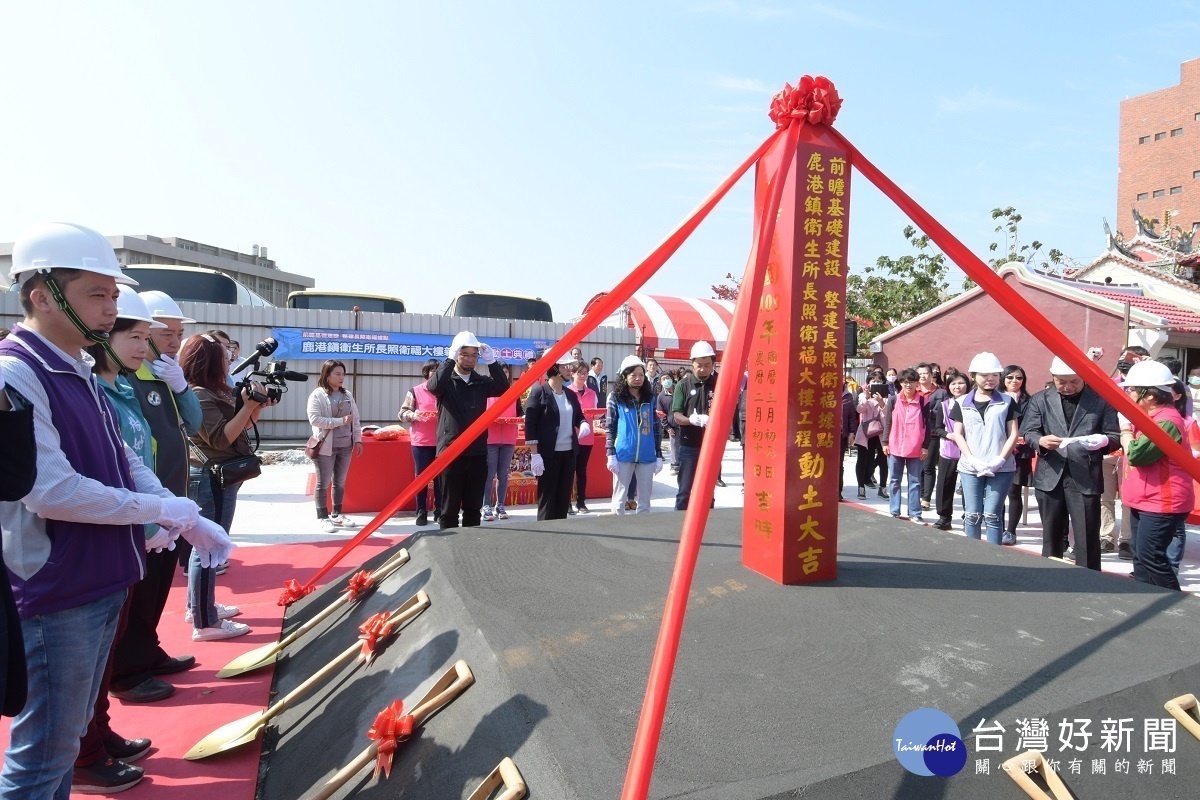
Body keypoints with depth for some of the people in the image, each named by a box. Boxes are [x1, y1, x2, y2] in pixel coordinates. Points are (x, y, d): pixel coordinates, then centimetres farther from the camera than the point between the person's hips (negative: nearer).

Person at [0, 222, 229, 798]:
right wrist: (161, 510, -16)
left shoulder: (79, 375, 11)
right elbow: (52, 490, -26)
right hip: (55, 597, -9)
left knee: (68, 730, 22)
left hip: (103, 583, 9)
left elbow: (126, 461, 12)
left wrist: (183, 519, -2)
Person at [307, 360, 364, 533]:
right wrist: (340, 421, -20)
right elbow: (314, 419, -18)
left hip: (345, 446, 6)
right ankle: (322, 518, 10)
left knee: (340, 482, 13)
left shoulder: (347, 395, 10)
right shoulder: (318, 394, -8)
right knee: (323, 483, 2)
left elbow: (356, 419, 12)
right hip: (326, 446, -6)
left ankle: (337, 515, 24)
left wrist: (358, 440, 6)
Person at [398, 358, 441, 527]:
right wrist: (413, 415, -19)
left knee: (440, 477, 5)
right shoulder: (415, 391, 1)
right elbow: (402, 413, 1)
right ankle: (421, 512, 12)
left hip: (441, 441, 1)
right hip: (421, 441, -1)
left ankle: (439, 512, 14)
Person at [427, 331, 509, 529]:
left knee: (473, 508, 11)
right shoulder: (446, 380, 1)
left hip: (477, 453, 4)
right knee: (449, 508, 3)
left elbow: (503, 387, -6)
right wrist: (450, 359, -20)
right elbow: (434, 385, -21)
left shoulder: (481, 382, 10)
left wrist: (491, 360, -13)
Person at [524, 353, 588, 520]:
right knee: (547, 499, 1)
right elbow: (530, 424, -11)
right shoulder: (539, 392, -8)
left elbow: (578, 417, 23)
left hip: (569, 453, 6)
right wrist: (535, 455, -17)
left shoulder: (571, 395, 11)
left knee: (564, 498, 10)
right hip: (548, 454, -6)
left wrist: (584, 424, -2)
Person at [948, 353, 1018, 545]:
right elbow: (958, 435, 4)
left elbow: (1013, 435, 2)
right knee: (973, 515, 3)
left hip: (1001, 469, -1)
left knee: (991, 516, -2)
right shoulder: (962, 403, 7)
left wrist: (999, 460, -10)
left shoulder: (1007, 402, 6)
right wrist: (974, 461, -9)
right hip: (970, 468, 1)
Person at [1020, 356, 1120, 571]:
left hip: (1085, 477, -2)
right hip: (1050, 476, 2)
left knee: (1087, 537, 0)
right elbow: (1028, 432, 3)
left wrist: (1103, 441, -21)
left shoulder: (1101, 399, 4)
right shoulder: (1040, 400, 8)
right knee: (1051, 535, 14)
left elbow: (1115, 436, 2)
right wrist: (1041, 441, -20)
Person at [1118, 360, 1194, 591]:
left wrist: (1126, 428, -11)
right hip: (1144, 502, 10)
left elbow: (1136, 454, -26)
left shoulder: (1166, 421, -21)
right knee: (1141, 557, 14)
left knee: (1150, 558, -9)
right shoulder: (1149, 417, 11)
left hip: (1160, 504, -10)